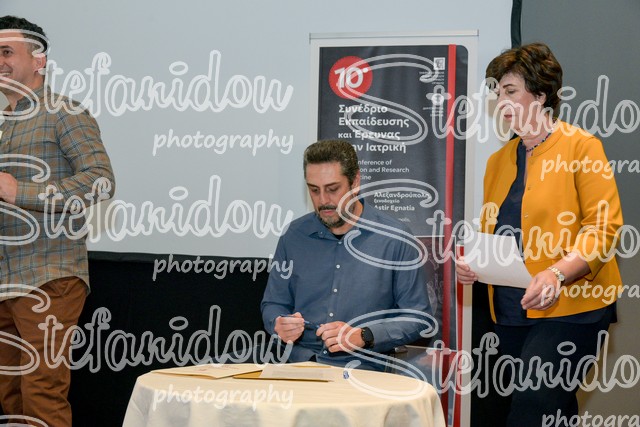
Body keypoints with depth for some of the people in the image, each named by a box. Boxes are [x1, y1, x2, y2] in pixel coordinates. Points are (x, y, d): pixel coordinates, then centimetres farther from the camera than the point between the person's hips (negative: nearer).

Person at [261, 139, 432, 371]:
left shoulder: (395, 239, 1)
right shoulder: (294, 236, 12)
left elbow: (418, 317, 2)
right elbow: (273, 304, 21)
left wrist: (363, 336, -12)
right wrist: (280, 325, -3)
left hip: (363, 370, -2)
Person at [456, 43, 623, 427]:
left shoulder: (580, 146, -4)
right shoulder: (499, 160, 17)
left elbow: (604, 226, -11)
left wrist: (558, 273, -24)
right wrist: (471, 259, 0)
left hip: (569, 307, -7)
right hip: (512, 311, 7)